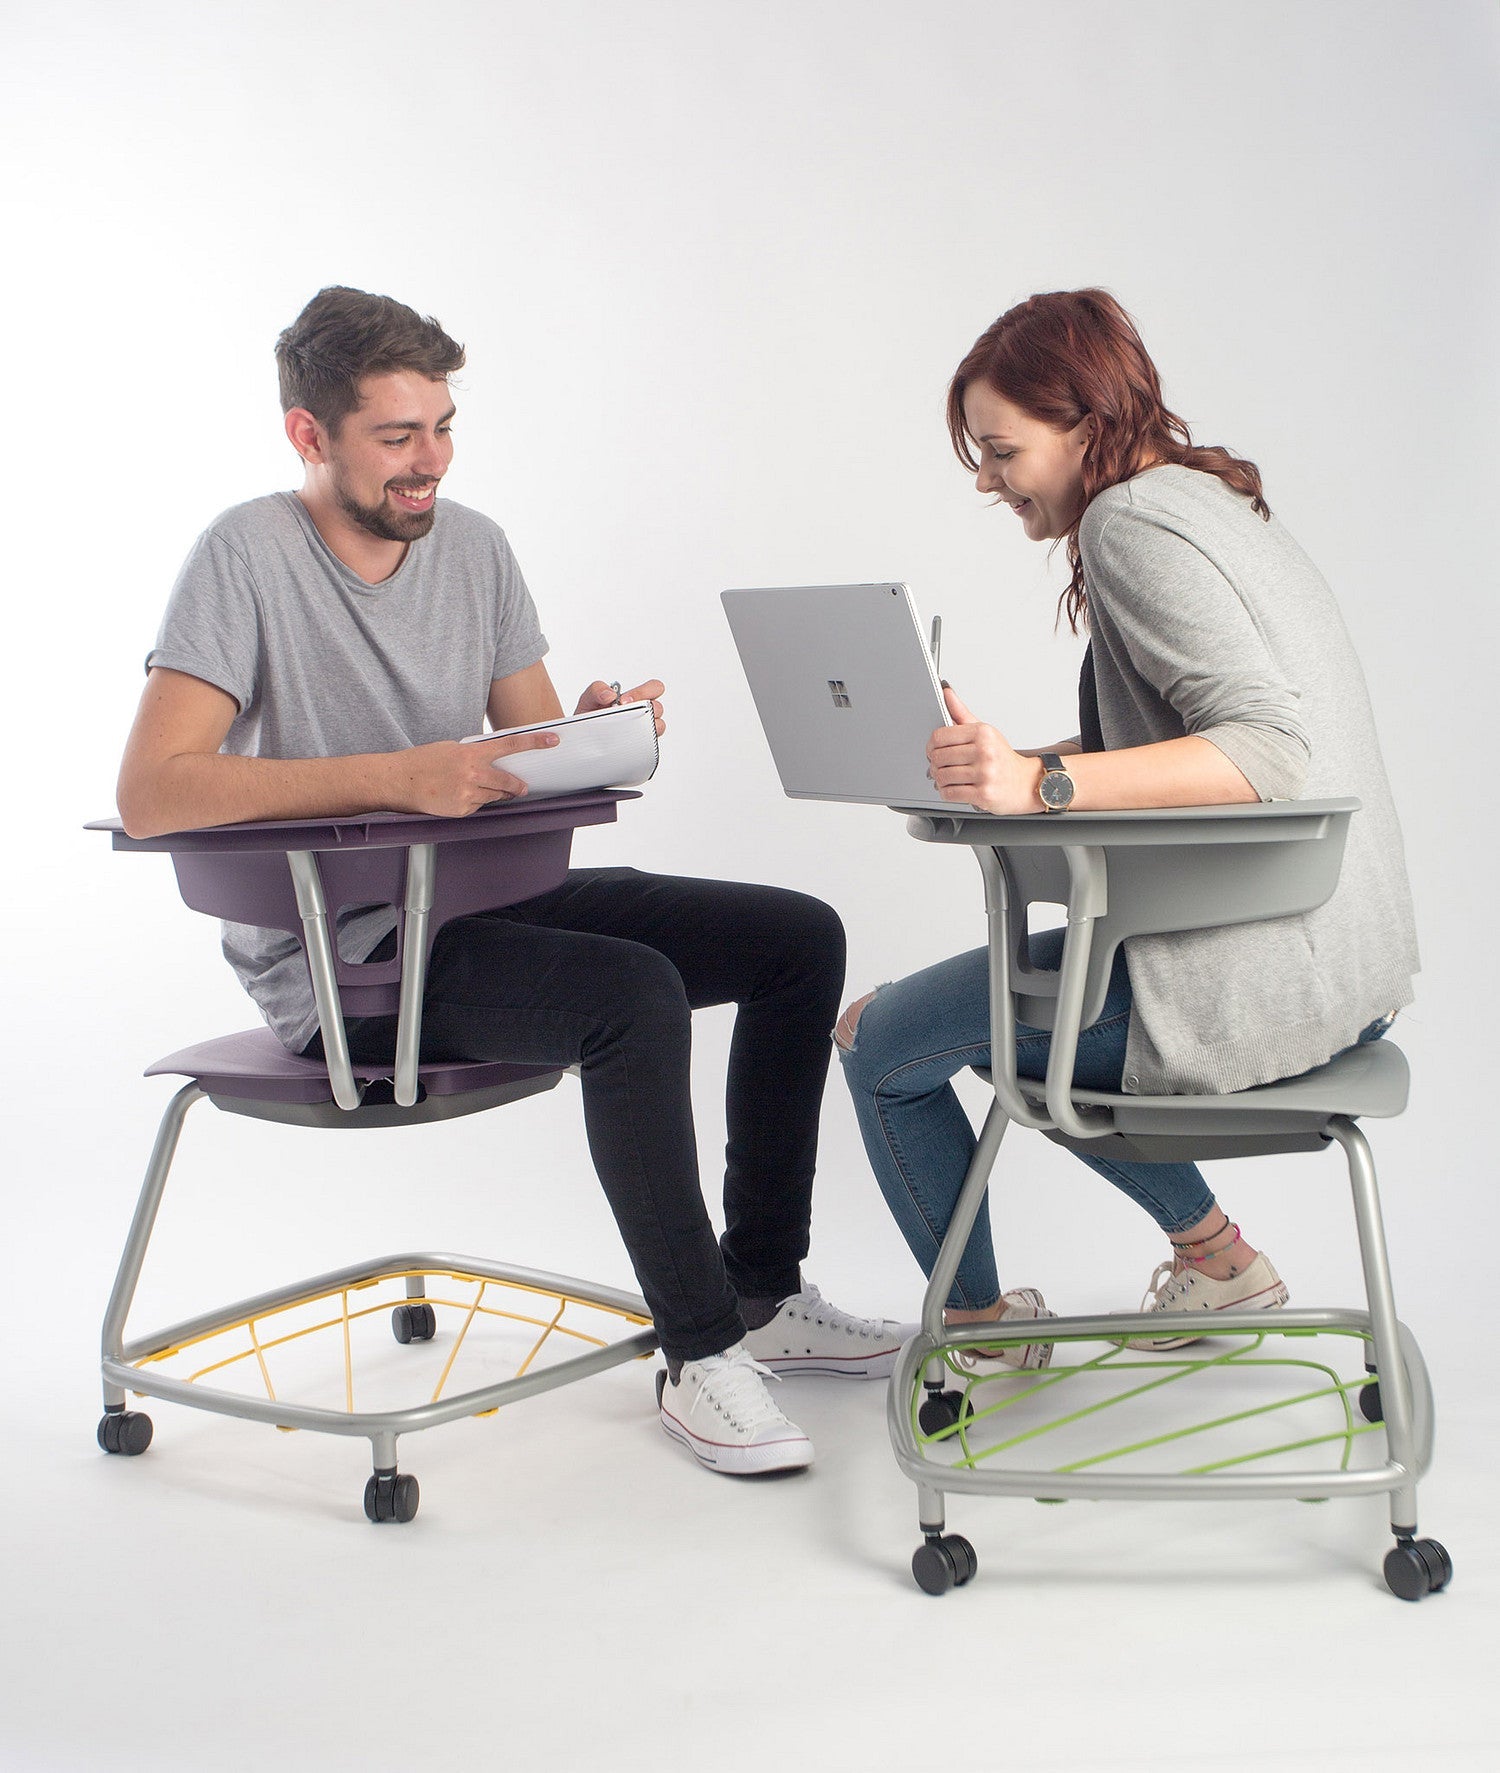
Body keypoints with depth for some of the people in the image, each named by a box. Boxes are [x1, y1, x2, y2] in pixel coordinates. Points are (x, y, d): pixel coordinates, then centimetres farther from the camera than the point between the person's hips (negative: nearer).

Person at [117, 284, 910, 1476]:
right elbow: (151, 793, -24)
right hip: (340, 956, -8)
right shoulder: (250, 556, -13)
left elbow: (535, 754, 9)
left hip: (483, 902, 8)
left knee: (800, 938, -1)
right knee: (635, 992, -32)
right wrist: (394, 777, -33)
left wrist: (598, 728, -16)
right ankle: (699, 1353, -18)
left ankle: (763, 1295, 8)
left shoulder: (473, 547, 8)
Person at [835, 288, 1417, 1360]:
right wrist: (1002, 761, 13)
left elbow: (1271, 752, -28)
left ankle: (979, 1324, 22)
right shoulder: (1212, 501, 14)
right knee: (1014, 1003, 33)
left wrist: (1043, 783, -34)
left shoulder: (1130, 522, -15)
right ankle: (1216, 1256, 32)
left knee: (877, 1041, 5)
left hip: (1249, 985, -10)